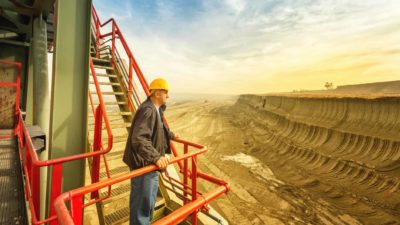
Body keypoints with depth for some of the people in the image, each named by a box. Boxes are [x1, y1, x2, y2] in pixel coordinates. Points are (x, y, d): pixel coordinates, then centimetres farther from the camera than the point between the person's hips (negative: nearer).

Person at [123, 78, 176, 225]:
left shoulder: (155, 109, 11)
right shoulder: (147, 110, -24)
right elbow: (139, 139, -35)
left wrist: (171, 135, 39)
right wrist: (156, 157, -44)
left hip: (151, 164, 11)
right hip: (143, 165, -10)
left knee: (150, 201, 27)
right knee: (142, 203, 7)